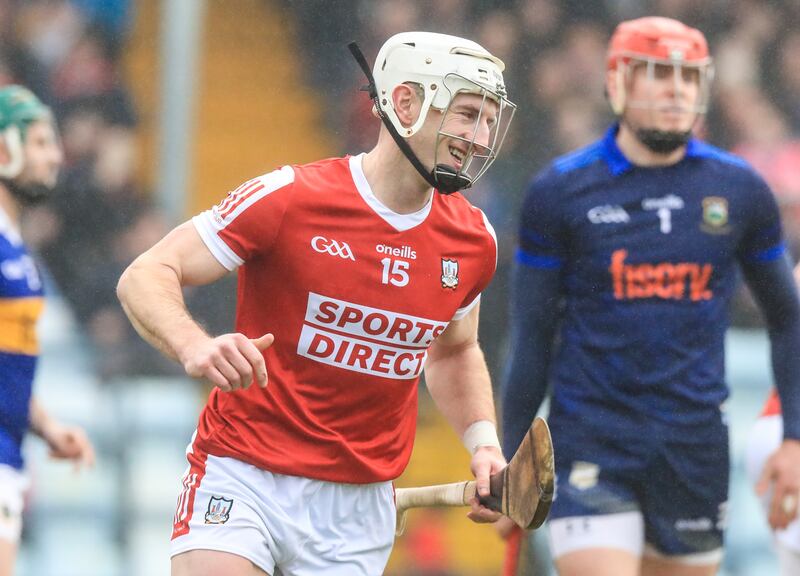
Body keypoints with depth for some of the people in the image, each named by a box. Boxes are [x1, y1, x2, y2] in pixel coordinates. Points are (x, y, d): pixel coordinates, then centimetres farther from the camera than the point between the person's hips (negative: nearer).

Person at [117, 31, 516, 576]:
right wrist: (195, 347, -32)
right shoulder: (290, 198, -13)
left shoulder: (473, 242, 4)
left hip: (360, 506, 4)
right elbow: (146, 277, -12)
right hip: (244, 480, -4)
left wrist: (482, 443, 7)